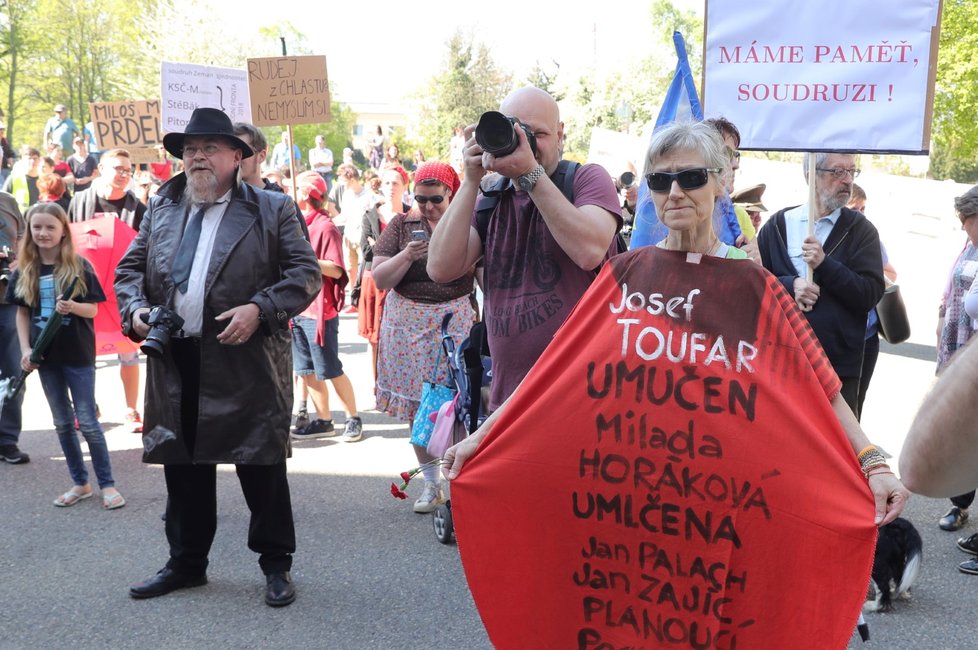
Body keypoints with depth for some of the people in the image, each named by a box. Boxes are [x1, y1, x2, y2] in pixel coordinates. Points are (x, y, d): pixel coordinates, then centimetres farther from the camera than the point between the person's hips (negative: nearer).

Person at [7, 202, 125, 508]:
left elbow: (93, 309, -7)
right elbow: (22, 313, 7)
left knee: (87, 422, -1)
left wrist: (72, 307, -27)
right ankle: (80, 483, 22)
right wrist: (25, 349, -3)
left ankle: (107, 484, 8)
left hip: (78, 354, -4)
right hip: (46, 355, 4)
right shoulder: (24, 271, 2)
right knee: (62, 423, 11)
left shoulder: (79, 266, -7)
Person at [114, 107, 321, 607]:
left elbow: (306, 273, -3)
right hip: (174, 362, 4)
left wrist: (260, 309, -17)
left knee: (262, 467, 3)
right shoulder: (160, 208, 15)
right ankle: (186, 562, 30)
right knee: (183, 467, 14)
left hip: (247, 363, -4)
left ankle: (276, 564, 19)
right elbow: (129, 268, 17)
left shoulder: (271, 209, 1)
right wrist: (135, 309, -3)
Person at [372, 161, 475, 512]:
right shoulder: (401, 226, 4)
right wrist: (406, 255, -17)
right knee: (418, 406, 7)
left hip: (457, 323, -2)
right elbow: (379, 278, -1)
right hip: (409, 325, 2)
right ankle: (431, 485, 20)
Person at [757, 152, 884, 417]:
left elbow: (871, 294, -6)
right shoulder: (777, 225, 8)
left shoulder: (861, 230, 5)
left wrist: (824, 264, -15)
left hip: (839, 366, -1)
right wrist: (789, 285, -14)